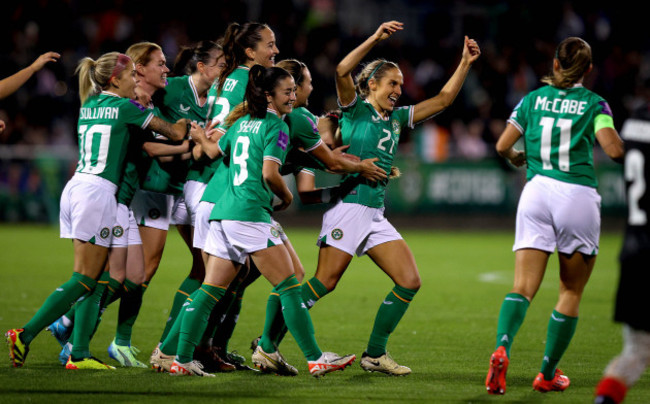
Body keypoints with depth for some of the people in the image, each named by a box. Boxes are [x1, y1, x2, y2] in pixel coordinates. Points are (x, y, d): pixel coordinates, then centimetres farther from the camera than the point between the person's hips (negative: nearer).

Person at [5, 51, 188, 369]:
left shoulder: (88, 107, 17)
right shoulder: (124, 107, -3)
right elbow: (172, 132, 4)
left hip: (75, 188, 8)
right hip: (97, 192, -8)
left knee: (94, 279, 9)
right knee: (85, 280, -6)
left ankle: (79, 354, 2)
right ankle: (25, 335, -14)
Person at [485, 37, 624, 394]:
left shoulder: (533, 99, 11)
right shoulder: (593, 103, 2)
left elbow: (502, 146, 9)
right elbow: (614, 150, -11)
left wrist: (516, 159, 31)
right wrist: (622, 140, 12)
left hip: (536, 191, 2)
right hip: (579, 196, -2)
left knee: (523, 287, -4)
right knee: (571, 292, 12)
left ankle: (502, 348, -32)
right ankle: (548, 374, 14)